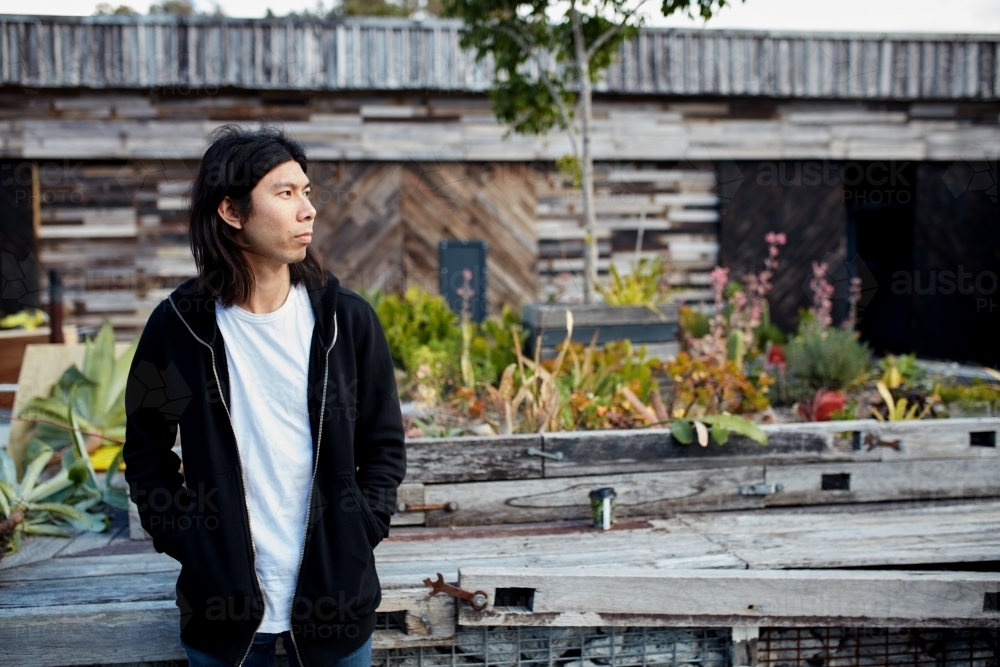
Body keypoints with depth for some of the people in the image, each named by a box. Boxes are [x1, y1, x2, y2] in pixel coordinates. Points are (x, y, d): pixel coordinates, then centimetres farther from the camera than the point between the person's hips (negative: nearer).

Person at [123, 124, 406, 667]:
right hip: (223, 599, 0)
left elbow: (384, 443, 4)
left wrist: (361, 531, -5)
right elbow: (146, 452, 4)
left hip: (335, 597, 1)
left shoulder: (346, 318, -4)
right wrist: (184, 538, -6)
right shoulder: (178, 325, -7)